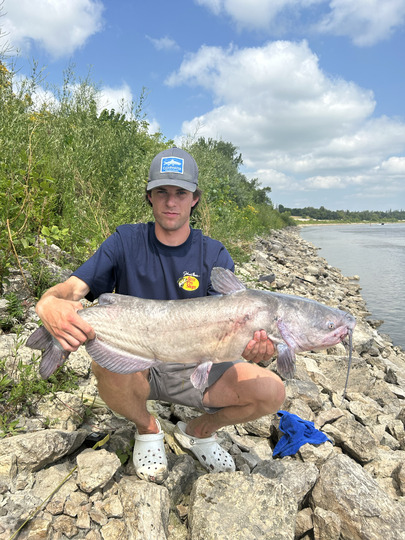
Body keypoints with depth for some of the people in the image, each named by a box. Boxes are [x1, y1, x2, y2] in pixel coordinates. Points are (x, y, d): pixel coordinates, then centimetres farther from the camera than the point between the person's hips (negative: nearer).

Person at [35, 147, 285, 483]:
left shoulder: (214, 256, -6)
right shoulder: (125, 242, -6)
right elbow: (71, 288, -14)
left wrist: (251, 345, -40)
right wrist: (49, 305, -40)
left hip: (195, 369, 1)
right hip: (136, 367, 0)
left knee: (272, 392, -18)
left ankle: (199, 430, 13)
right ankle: (146, 429, 1)